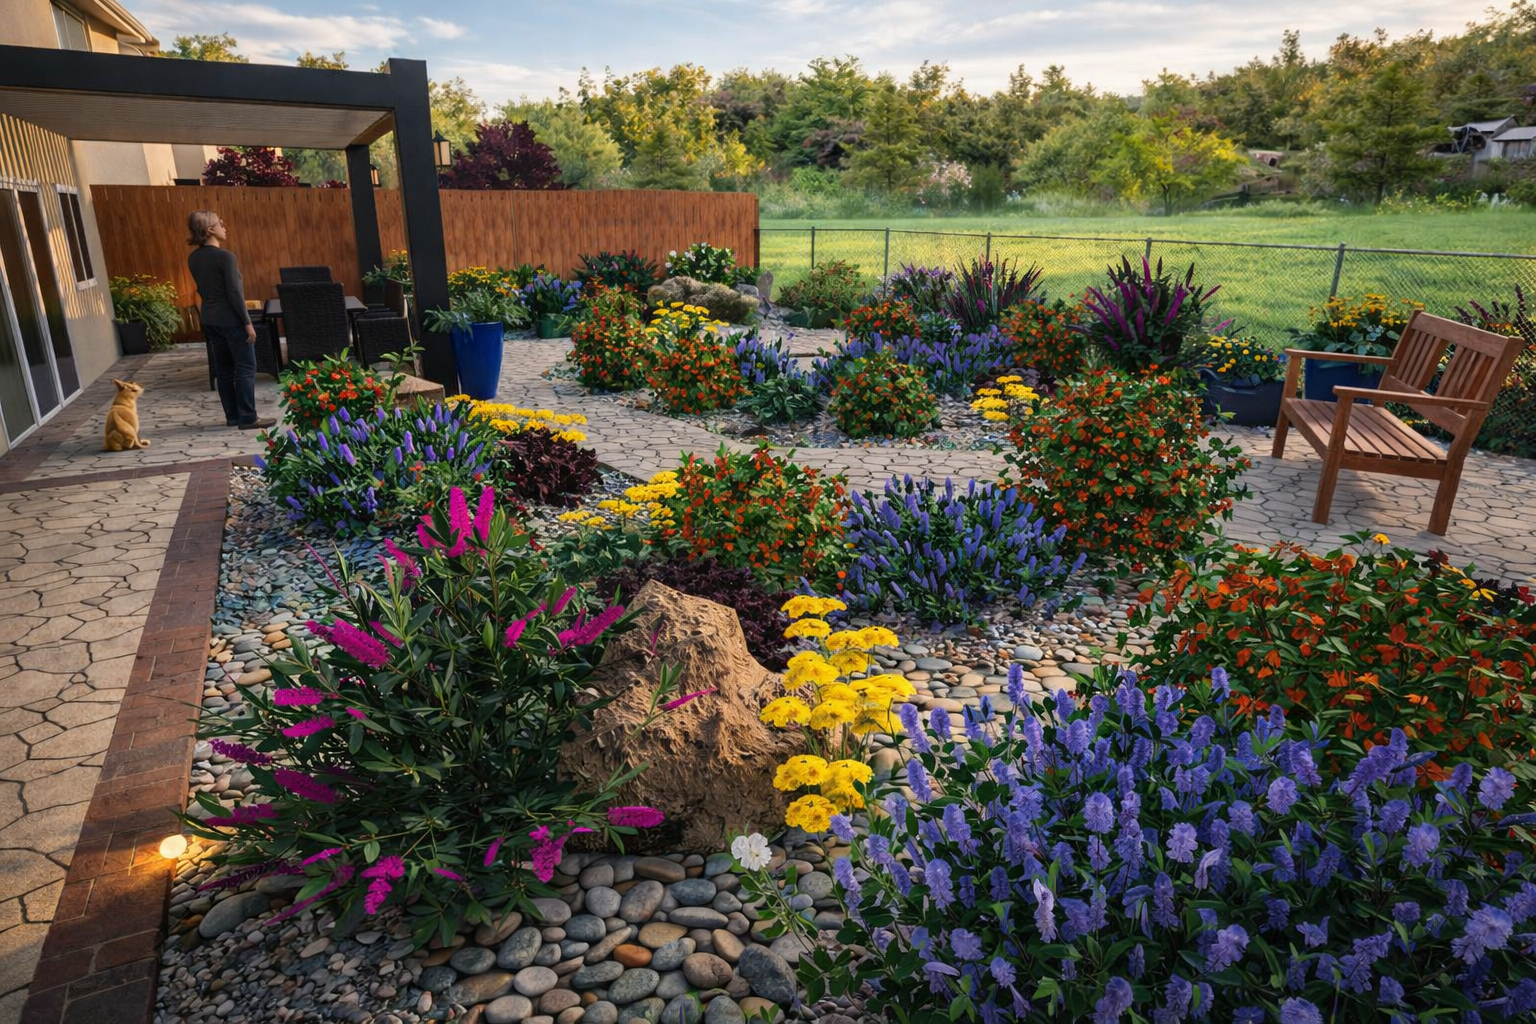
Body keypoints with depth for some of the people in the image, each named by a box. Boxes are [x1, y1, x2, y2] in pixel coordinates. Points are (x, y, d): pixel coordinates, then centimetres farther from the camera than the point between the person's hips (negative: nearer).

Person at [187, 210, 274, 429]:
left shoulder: (193, 259, 7)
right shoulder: (225, 257, -17)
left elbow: (202, 289, 15)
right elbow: (234, 292, -18)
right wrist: (248, 322, -14)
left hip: (210, 320, 8)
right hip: (231, 320, -8)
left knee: (223, 369, 11)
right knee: (246, 368, -2)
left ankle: (232, 416, 16)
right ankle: (248, 418, -2)